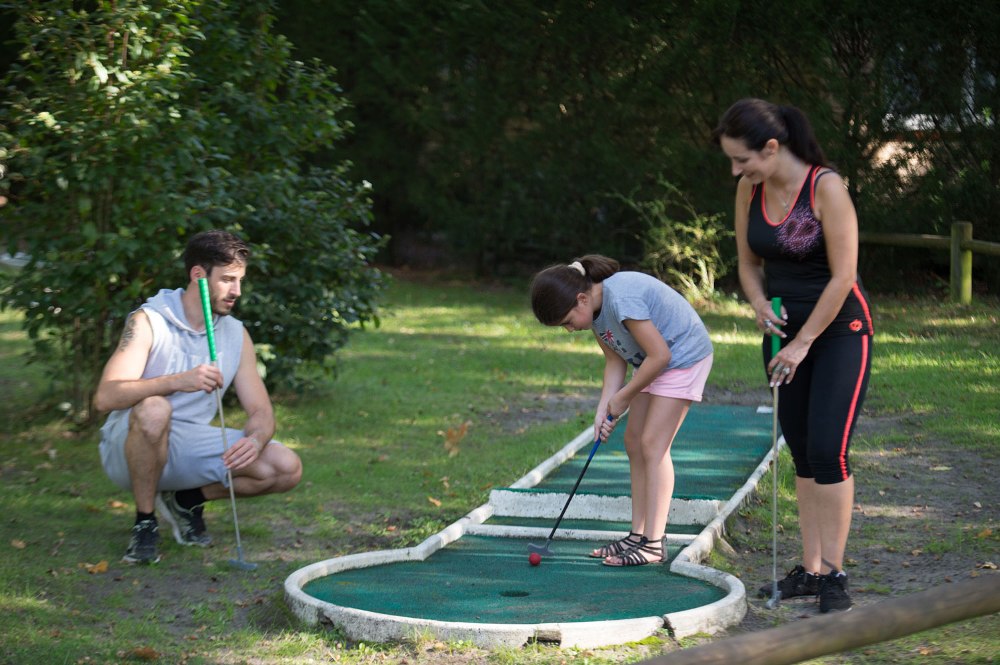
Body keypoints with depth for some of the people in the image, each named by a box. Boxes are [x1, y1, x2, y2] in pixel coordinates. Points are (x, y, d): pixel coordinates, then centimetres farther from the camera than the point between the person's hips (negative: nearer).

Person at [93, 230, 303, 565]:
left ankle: (186, 499, 9)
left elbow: (261, 411, 3)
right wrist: (177, 381, -41)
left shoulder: (236, 335, 5)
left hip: (190, 449, 5)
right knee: (153, 409, -39)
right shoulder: (149, 321, -13)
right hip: (130, 449, -5)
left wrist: (255, 440, -23)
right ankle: (144, 523, -17)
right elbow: (105, 397, -26)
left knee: (287, 468, -13)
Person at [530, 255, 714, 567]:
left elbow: (659, 355, -27)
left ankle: (653, 543, -10)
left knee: (652, 444, -13)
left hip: (684, 357, -10)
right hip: (653, 362, 10)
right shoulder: (594, 309, -3)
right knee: (634, 442, 7)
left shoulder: (621, 300, -32)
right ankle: (638, 534, 13)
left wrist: (623, 398, -16)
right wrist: (603, 408, -9)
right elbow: (615, 361, 4)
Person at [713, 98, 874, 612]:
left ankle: (834, 574, -4)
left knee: (827, 452, -12)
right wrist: (759, 305, -9)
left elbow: (842, 276, -19)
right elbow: (748, 262, 11)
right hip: (786, 334, 6)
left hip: (840, 331, -6)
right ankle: (810, 570, 14)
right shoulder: (749, 190, -1)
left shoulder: (826, 188, -20)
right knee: (802, 456, 8)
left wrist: (802, 343, -16)